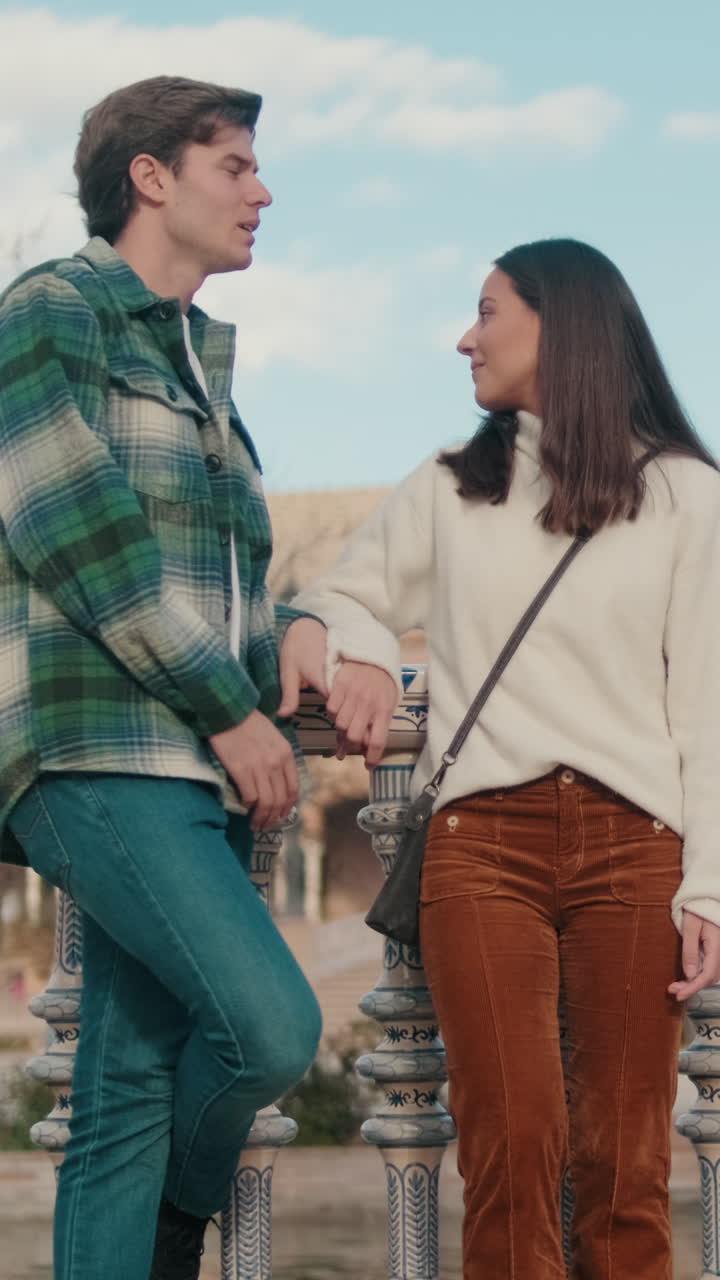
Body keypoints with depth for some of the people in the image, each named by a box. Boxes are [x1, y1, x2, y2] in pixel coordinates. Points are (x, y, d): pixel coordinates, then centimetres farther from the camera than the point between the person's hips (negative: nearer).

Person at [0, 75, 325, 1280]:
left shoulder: (198, 364, 25)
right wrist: (229, 710, -11)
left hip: (201, 771, 8)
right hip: (101, 757, -8)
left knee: (132, 1086, 4)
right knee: (273, 1027, -19)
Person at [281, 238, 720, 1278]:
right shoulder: (448, 492, 19)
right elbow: (338, 599, 23)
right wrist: (358, 652, -2)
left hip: (631, 842, -1)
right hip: (485, 840, 1)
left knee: (626, 1168, -5)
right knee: (513, 1150, -13)